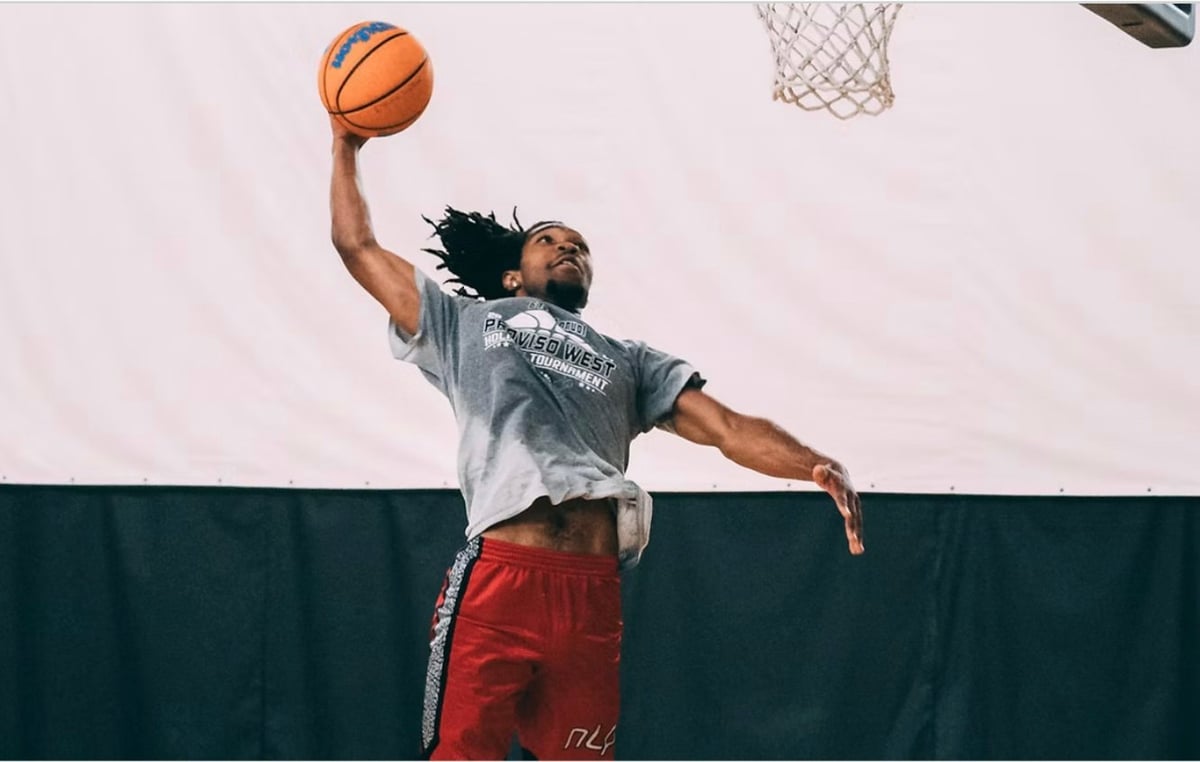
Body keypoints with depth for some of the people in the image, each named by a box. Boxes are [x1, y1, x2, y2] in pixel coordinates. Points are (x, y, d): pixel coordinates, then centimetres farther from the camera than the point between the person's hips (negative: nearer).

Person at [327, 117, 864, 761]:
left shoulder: (629, 362, 27)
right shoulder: (465, 323, 23)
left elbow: (730, 429, 15)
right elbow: (357, 247, 28)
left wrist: (816, 466, -2)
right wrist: (346, 146, 35)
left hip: (592, 594, 3)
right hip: (496, 580, -3)